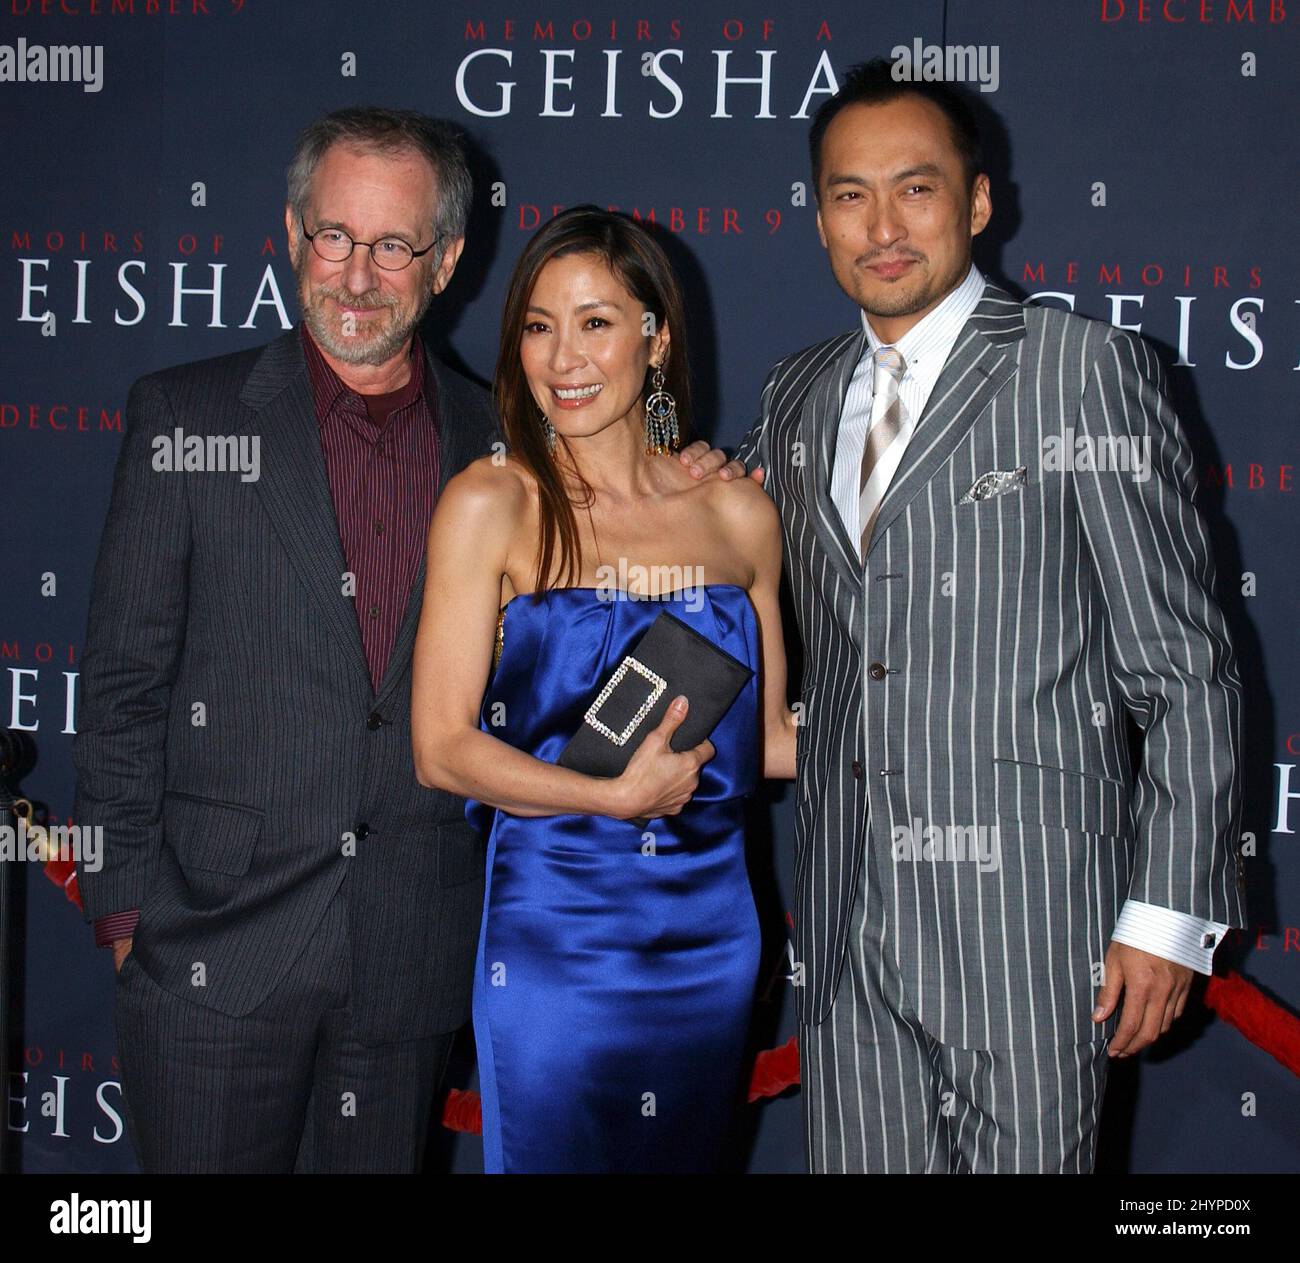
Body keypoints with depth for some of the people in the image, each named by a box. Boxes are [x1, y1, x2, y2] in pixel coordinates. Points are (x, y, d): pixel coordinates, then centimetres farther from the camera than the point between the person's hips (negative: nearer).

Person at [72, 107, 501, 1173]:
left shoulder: (493, 443, 6)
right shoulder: (184, 415, 0)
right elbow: (122, 679, -1)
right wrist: (128, 909, -5)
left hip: (415, 957, 2)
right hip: (213, 942, -2)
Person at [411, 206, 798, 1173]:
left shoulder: (738, 514, 4)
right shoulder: (492, 504, -6)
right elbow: (442, 747, -10)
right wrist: (617, 796, -19)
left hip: (710, 933, 4)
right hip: (553, 930, -3)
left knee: (685, 1156, 16)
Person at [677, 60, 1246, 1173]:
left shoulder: (1085, 367, -4)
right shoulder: (797, 395, 14)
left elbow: (1187, 667, -6)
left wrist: (1171, 909, -11)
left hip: (1027, 914, -5)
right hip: (848, 914, 5)